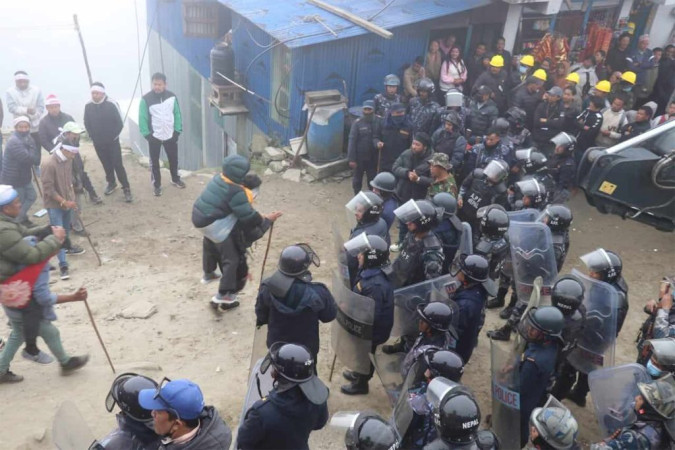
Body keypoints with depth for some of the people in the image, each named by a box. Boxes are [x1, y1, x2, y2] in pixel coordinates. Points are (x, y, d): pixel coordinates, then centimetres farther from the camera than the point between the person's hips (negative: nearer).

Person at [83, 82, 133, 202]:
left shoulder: (111, 104, -13)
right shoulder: (88, 106, -2)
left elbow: (119, 123, -10)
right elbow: (87, 124, 9)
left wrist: (113, 137, -8)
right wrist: (93, 137, 3)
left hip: (112, 141, -4)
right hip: (98, 143, 4)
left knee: (118, 165, -6)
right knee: (106, 165, 15)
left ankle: (126, 189, -1)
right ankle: (111, 183, 34)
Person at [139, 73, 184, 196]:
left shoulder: (172, 96, -5)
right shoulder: (146, 99, -12)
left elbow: (177, 114, 1)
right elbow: (143, 119, -9)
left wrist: (177, 130, -4)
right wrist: (147, 134, -12)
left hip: (170, 135, 2)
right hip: (154, 136, -2)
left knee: (173, 159, 17)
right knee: (154, 162, 8)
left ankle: (175, 179, 39)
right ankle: (157, 185, 23)